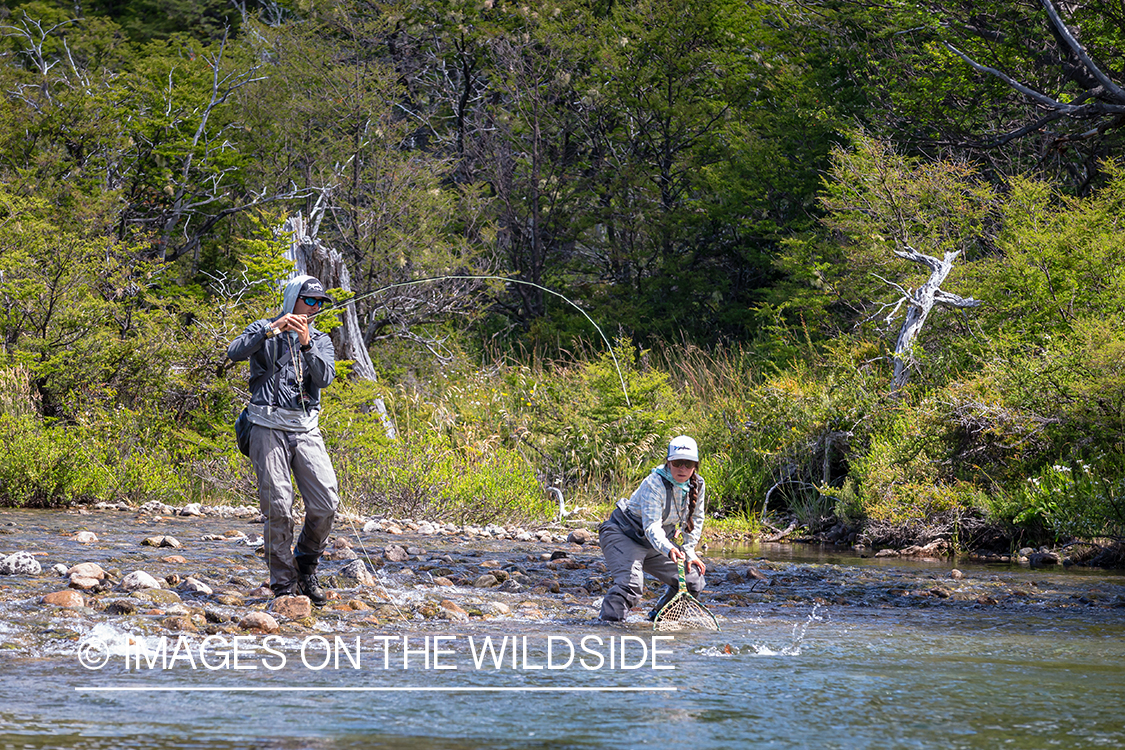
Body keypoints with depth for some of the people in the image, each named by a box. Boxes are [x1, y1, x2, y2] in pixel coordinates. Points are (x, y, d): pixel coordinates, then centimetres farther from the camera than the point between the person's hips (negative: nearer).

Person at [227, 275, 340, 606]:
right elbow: (234, 352, -13)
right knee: (278, 507, -7)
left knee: (326, 503, -8)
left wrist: (306, 343, -16)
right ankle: (283, 583, 1)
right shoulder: (263, 331, 7)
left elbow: (324, 377, -3)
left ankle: (306, 565, 15)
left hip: (306, 430, 3)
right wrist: (272, 330, -21)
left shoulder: (321, 340, 15)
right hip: (269, 427, -3)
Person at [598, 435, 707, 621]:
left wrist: (688, 552, 3)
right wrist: (669, 549, -54)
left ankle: (657, 618, 21)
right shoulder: (655, 483, -29)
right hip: (622, 536, -7)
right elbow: (651, 526, -38)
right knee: (630, 583, -32)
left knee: (694, 581, 3)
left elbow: (695, 520, 10)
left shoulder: (698, 485, -8)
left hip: (653, 543, 7)